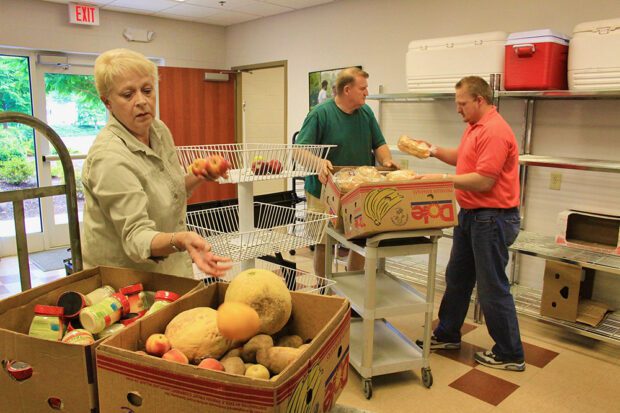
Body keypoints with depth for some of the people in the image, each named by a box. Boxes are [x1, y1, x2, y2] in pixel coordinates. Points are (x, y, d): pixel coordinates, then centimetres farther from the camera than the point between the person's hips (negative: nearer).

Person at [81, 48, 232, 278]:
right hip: (126, 276, -7)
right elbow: (136, 236, -31)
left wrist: (197, 178, -6)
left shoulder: (159, 131, -2)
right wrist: (180, 240, -49)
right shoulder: (110, 157, -26)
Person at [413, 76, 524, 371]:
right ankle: (447, 335, 32)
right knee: (457, 278, 18)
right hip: (470, 215, 10)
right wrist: (435, 151, 10)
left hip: (492, 219, -10)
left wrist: (442, 179, -20)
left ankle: (510, 355, 17)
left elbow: (484, 181, -25)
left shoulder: (494, 132, -20)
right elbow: (464, 158, 25)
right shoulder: (475, 127, 13)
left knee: (492, 287, 0)